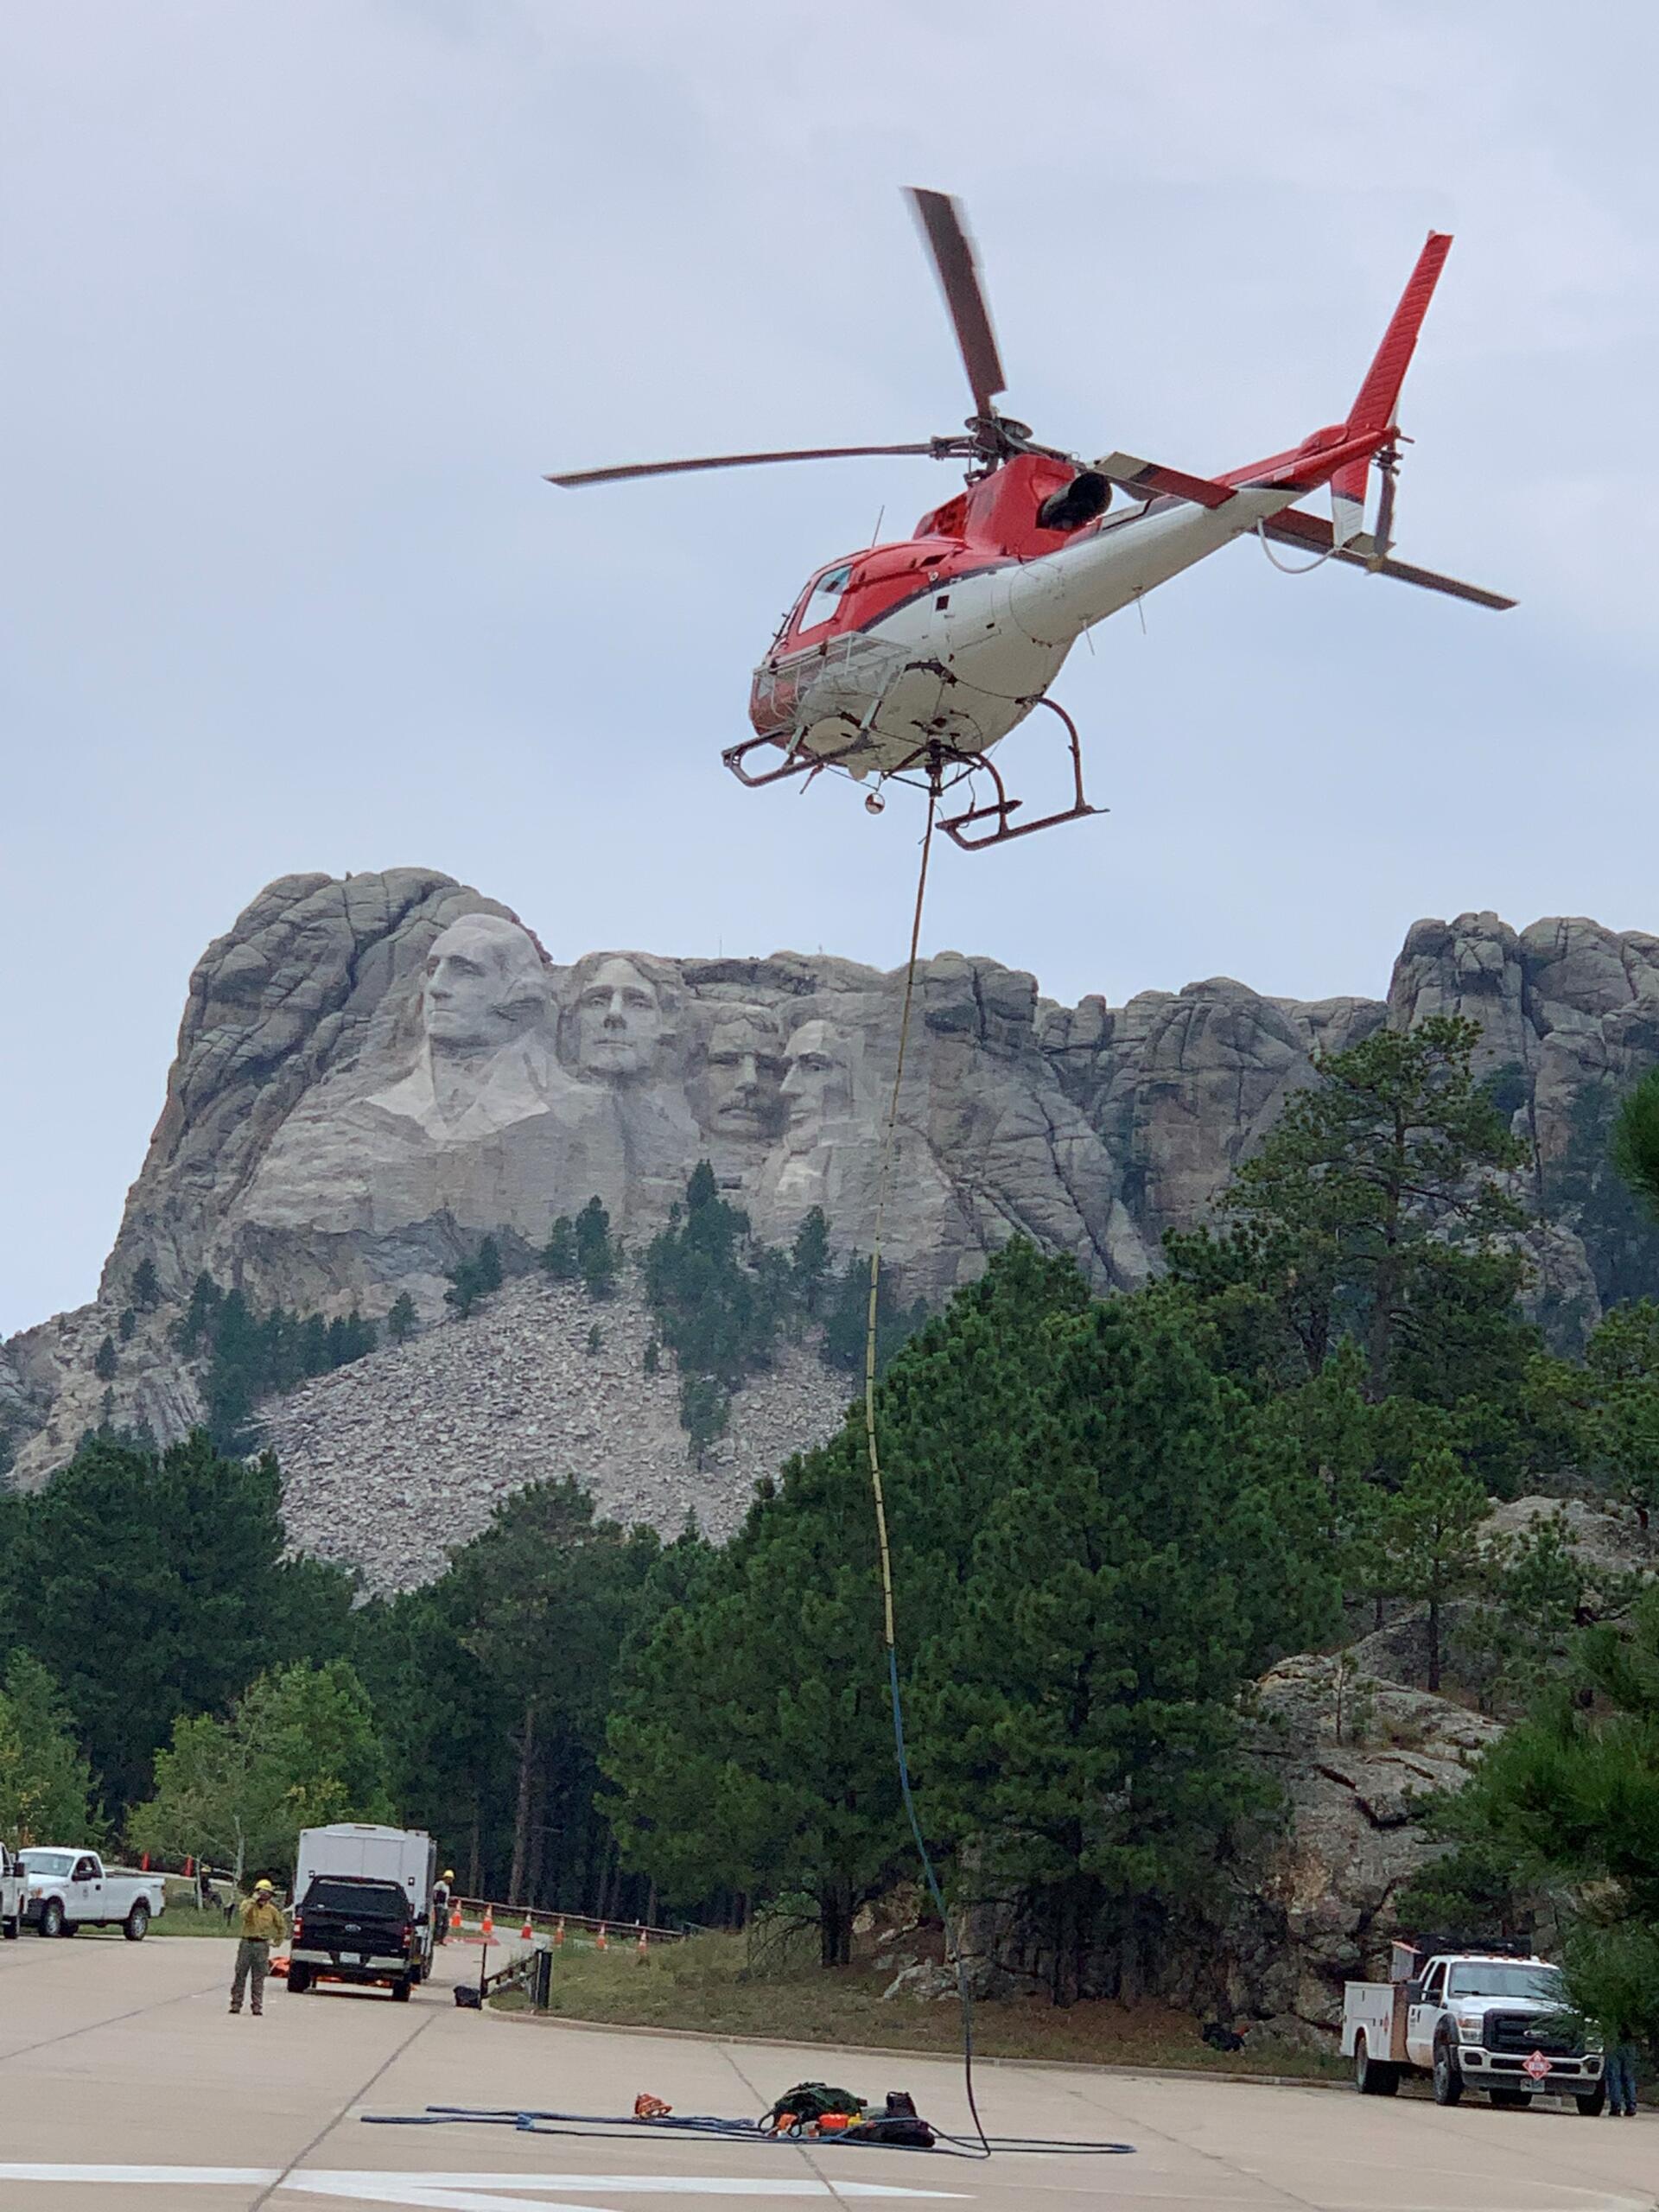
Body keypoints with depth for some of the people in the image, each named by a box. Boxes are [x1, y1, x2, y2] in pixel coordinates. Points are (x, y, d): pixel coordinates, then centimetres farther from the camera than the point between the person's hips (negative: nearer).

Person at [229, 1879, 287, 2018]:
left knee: (259, 1979, 2)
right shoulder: (248, 1904, 2)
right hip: (246, 1943, -1)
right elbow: (243, 1914, -21)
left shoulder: (272, 1910, 7)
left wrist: (278, 1940, 12)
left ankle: (257, 2007, 4)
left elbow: (282, 1927, 19)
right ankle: (236, 2005, 5)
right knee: (240, 1975, 0)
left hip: (262, 1945, 1)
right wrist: (253, 1901, -22)